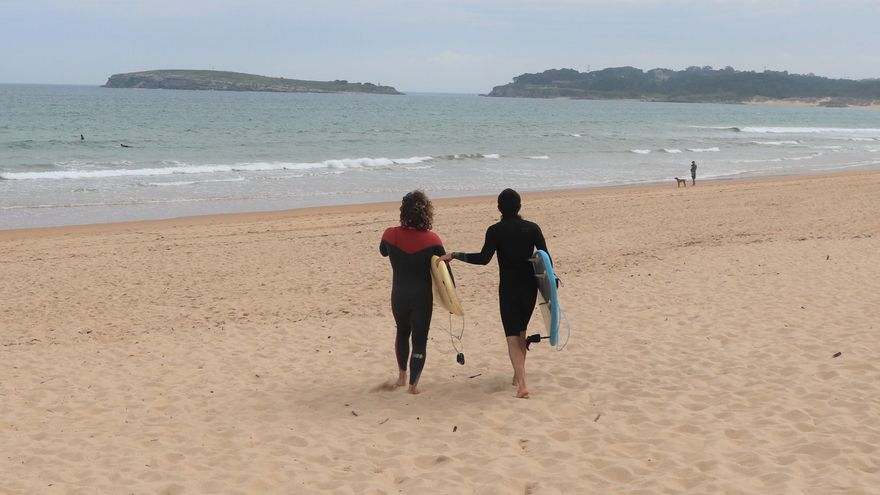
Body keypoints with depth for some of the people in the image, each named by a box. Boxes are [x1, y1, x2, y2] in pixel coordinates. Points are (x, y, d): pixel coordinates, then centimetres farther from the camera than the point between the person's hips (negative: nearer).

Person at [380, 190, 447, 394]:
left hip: (399, 297, 2)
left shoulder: (390, 235, -9)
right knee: (420, 340, 10)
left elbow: (383, 251, 14)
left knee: (402, 332, 27)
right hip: (422, 298, -2)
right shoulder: (432, 240, -13)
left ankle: (402, 375, 32)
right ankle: (413, 384, 9)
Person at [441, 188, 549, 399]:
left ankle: (522, 383, -18)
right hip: (530, 287, 4)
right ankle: (519, 375, 32)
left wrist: (454, 255, -15)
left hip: (508, 288, -4)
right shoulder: (532, 228, -1)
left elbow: (484, 258, -20)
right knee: (521, 331, 22)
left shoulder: (495, 231, -10)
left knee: (512, 336, -3)